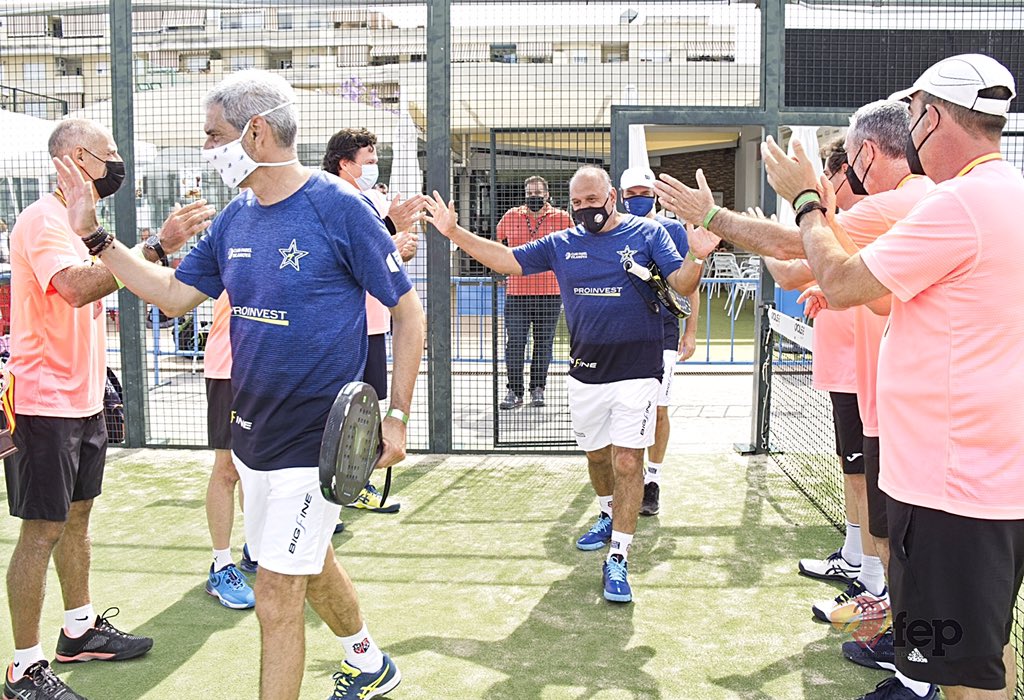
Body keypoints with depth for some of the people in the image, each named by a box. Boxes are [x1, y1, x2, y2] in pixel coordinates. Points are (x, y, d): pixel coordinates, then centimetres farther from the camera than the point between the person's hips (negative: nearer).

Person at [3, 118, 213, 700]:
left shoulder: (78, 221, 15)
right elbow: (77, 288, -34)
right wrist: (156, 248, -39)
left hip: (84, 399, 10)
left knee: (77, 515, 18)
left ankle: (82, 628, 31)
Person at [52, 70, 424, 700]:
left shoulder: (339, 207, -16)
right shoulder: (237, 217, 5)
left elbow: (408, 310, -12)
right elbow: (175, 295, 12)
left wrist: (398, 416, -16)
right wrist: (95, 235, 7)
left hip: (315, 436, -7)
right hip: (253, 430, 8)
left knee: (276, 599, -4)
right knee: (310, 566, 24)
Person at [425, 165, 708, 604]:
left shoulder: (647, 233, -2)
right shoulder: (561, 244, 7)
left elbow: (681, 285, -8)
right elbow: (507, 260, 8)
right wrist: (455, 233, -2)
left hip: (636, 368, -4)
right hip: (585, 370, 4)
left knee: (627, 459, -10)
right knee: (595, 452, 17)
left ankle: (618, 558, -4)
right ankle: (610, 517, 44)